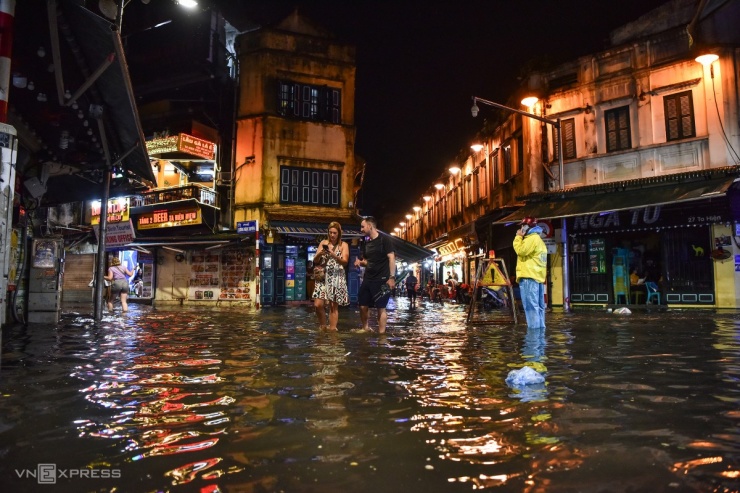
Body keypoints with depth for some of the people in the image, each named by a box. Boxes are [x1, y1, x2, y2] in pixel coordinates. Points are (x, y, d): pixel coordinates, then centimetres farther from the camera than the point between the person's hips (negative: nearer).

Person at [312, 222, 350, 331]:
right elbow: (315, 261, 7)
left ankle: (332, 329, 5)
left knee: (333, 306, -2)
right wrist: (319, 254, -14)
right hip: (323, 277, 2)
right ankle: (322, 326, 13)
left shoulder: (344, 245, 3)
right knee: (318, 304, -8)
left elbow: (345, 261, -9)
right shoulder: (323, 243, 9)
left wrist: (334, 255, -24)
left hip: (337, 278, -2)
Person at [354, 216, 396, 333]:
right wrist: (360, 262, 1)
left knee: (381, 307, -3)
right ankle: (365, 328, 28)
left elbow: (391, 258, -12)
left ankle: (381, 333, 2)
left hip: (381, 280, -7)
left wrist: (392, 277, -19)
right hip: (367, 279, 7)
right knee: (363, 306, 10)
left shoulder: (384, 239, -7)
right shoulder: (367, 243, 14)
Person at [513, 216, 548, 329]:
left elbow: (521, 250, -16)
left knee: (531, 306, -12)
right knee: (538, 306, 9)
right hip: (537, 277, 11)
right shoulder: (538, 239, 26)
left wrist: (518, 237, -5)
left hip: (529, 277, -11)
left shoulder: (532, 238, -7)